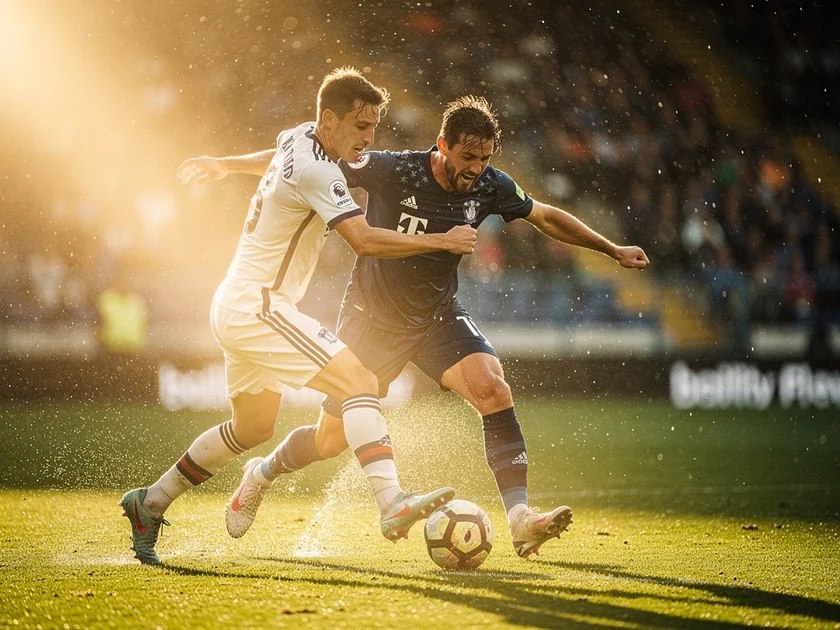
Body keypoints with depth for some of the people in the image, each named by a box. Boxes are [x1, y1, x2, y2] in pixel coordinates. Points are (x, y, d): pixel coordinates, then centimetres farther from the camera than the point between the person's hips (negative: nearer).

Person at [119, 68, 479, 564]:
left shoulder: (299, 138, 9)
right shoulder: (316, 171, -20)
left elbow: (274, 160, 33)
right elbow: (365, 241, -29)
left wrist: (225, 165, 52)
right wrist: (442, 241, -23)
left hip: (237, 308, 11)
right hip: (256, 305, -11)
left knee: (254, 427, 23)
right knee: (359, 380, -21)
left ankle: (149, 505, 30)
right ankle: (393, 505, -34)